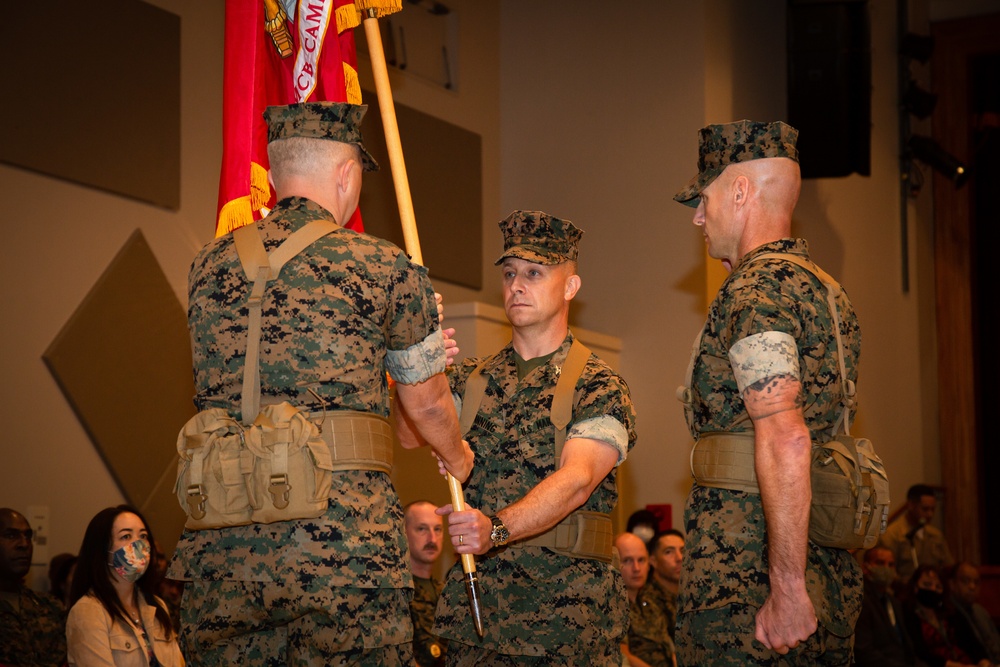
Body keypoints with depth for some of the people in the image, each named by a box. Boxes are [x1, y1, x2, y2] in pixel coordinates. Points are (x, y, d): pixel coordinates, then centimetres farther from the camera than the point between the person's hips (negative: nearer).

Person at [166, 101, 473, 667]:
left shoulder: (212, 265, 13)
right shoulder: (385, 268, 0)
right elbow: (427, 404, 12)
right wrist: (458, 459, 35)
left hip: (223, 548, 4)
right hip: (345, 545, -4)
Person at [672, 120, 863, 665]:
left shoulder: (754, 291, -12)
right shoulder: (826, 291, 18)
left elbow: (785, 441, -23)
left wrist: (788, 588, -24)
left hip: (745, 572, -9)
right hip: (833, 571, 9)